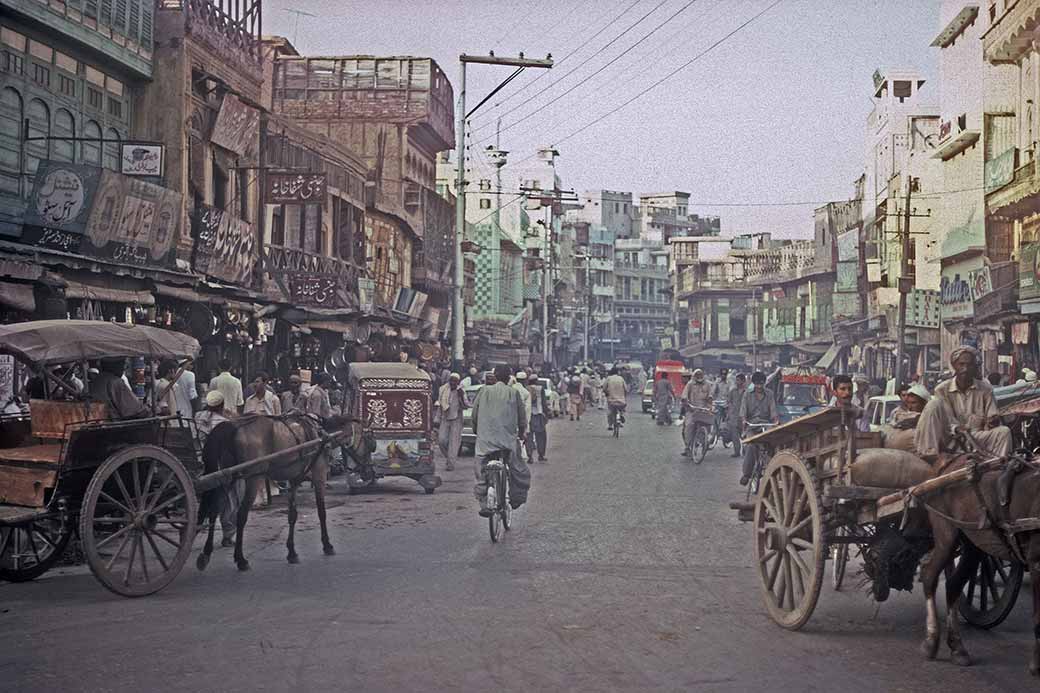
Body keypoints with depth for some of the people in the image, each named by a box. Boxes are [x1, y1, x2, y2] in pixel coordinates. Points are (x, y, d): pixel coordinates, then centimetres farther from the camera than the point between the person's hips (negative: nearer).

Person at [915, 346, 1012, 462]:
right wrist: (956, 429, -29)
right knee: (934, 404, -23)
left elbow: (994, 417, 2)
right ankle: (929, 453, -31)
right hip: (950, 438, -1)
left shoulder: (985, 389, 5)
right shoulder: (942, 390, 0)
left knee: (1004, 432, -24)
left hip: (976, 438, 1)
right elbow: (947, 419, -6)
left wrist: (993, 421, -23)